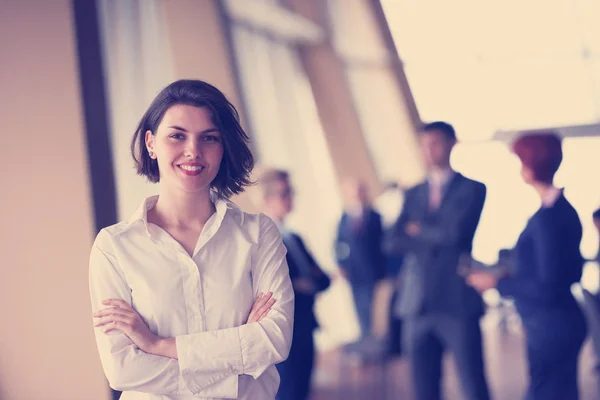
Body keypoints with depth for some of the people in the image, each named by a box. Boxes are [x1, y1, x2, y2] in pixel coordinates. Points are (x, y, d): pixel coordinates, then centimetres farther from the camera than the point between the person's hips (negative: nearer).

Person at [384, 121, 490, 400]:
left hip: (458, 302, -4)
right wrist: (437, 238, -7)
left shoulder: (472, 188, 2)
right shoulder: (414, 194, 14)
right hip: (417, 304, 4)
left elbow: (456, 233, -13)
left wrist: (418, 232, 2)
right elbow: (392, 242, 3)